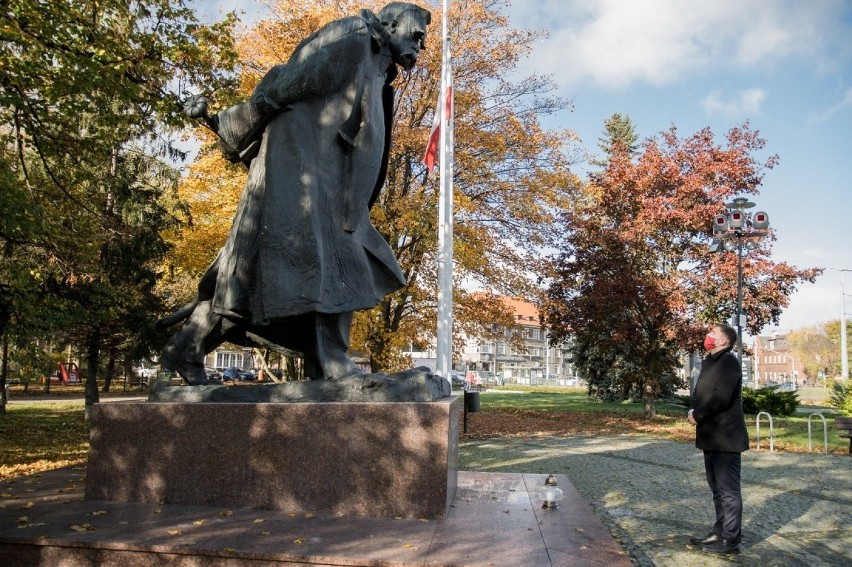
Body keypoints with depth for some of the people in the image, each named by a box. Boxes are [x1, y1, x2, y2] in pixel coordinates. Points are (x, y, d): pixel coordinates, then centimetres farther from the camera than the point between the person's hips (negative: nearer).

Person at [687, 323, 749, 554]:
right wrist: (691, 411, -2)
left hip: (725, 437, -10)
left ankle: (730, 540, 6)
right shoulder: (709, 362, 16)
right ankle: (719, 532, 27)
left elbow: (721, 397, -24)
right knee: (717, 488, 17)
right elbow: (700, 392, 17)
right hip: (711, 436, 10)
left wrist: (698, 415, -13)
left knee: (728, 489, -2)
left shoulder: (729, 362, -14)